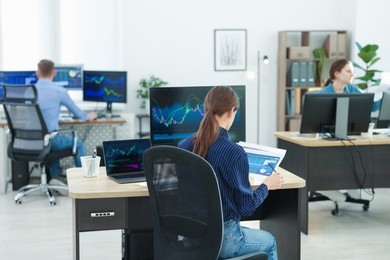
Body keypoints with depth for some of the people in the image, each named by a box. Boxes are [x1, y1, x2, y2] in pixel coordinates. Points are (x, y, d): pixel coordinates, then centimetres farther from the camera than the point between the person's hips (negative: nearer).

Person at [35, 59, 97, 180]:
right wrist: (88, 116, 29)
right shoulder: (59, 91, -9)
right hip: (49, 140, -5)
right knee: (78, 144, 22)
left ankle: (54, 178, 41)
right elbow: (77, 113, 5)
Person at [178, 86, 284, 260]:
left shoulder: (183, 145, -5)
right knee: (269, 242, 26)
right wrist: (267, 185, 4)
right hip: (220, 238, -6)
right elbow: (247, 206, -14)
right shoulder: (234, 152, -23)